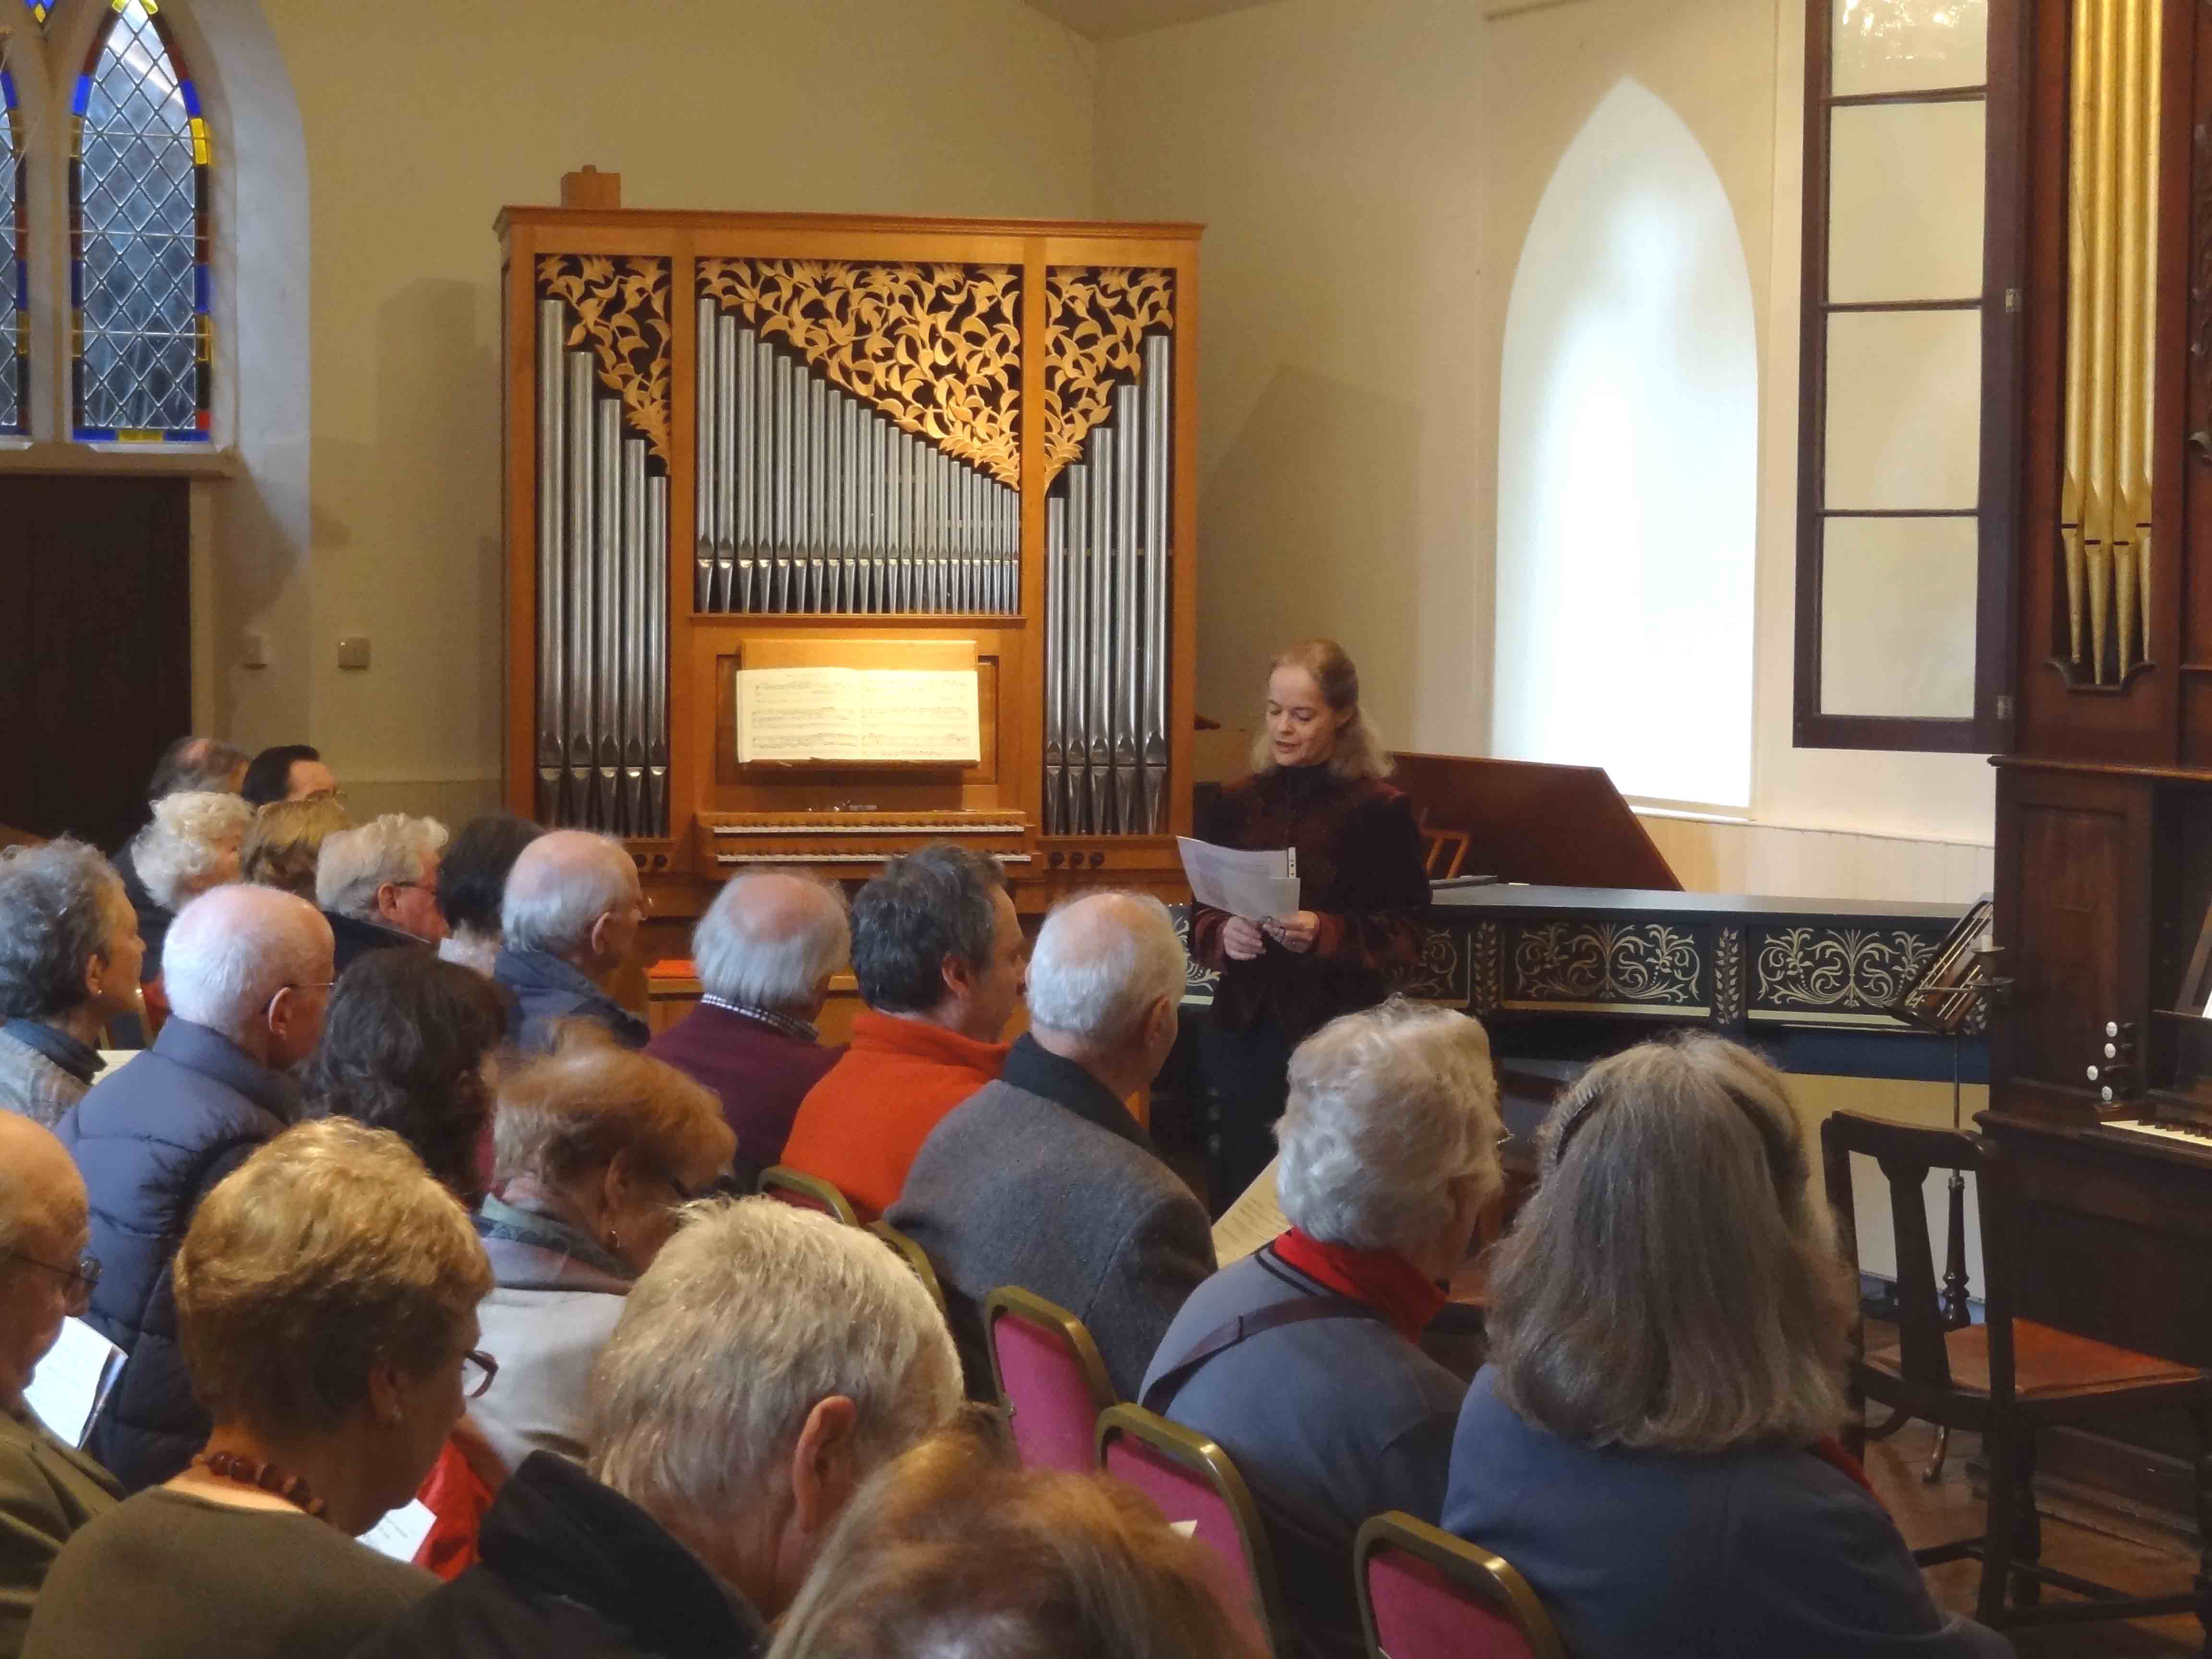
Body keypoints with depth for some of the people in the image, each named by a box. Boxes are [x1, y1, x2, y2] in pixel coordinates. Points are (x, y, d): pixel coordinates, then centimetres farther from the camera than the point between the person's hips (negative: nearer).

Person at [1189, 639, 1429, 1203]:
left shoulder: (1380, 811, -4)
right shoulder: (1237, 805, 8)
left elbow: (1404, 934, -5)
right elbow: (1199, 917, 12)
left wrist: (1327, 935, -22)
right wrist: (1223, 935, -11)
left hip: (1337, 1033, -4)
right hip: (1243, 1029, 4)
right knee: (1239, 1193, 5)